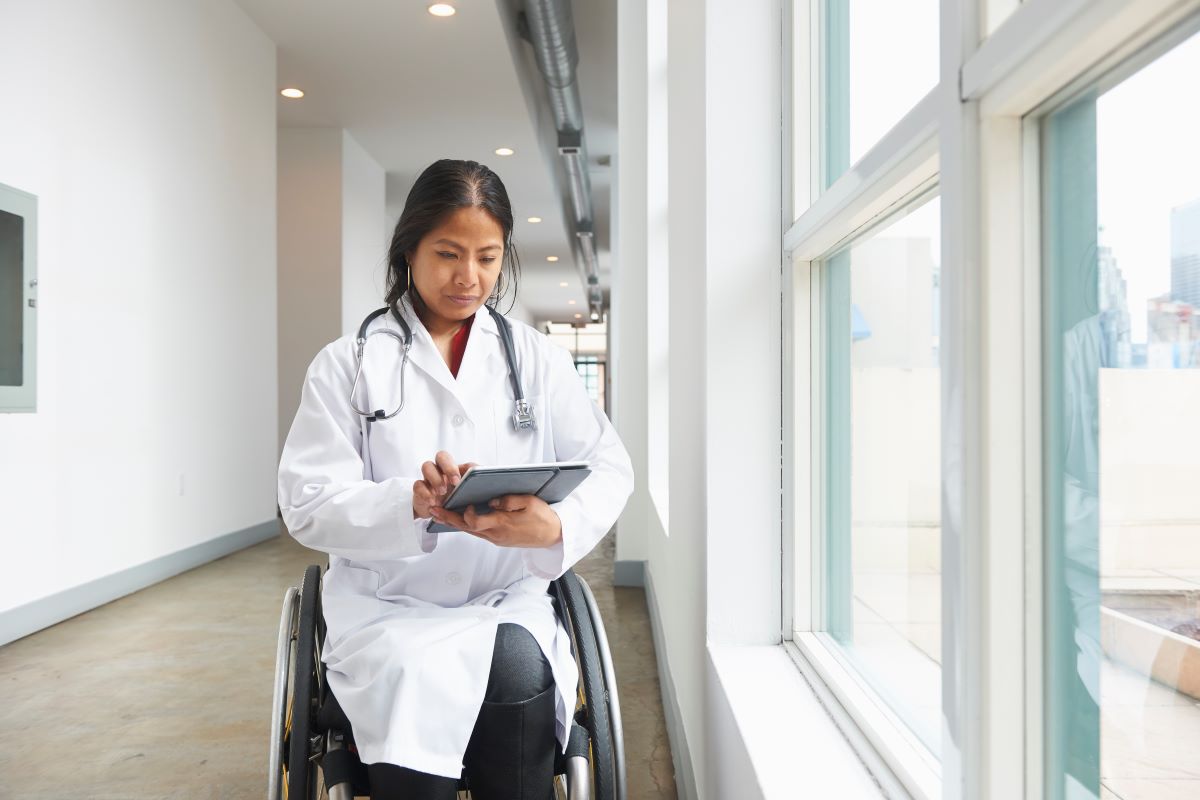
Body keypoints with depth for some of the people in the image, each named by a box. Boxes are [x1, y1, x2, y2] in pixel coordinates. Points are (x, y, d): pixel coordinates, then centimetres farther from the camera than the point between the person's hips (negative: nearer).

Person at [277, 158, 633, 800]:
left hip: (507, 601, 2)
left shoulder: (537, 358, 9)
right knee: (418, 674, -33)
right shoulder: (347, 364, 4)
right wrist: (412, 502, -25)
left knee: (518, 670, -31)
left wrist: (557, 525, -22)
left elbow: (609, 467, 1)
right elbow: (307, 505, -5)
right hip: (387, 606, -1)